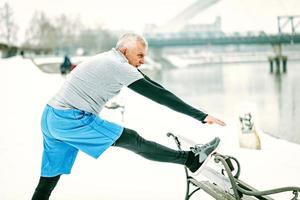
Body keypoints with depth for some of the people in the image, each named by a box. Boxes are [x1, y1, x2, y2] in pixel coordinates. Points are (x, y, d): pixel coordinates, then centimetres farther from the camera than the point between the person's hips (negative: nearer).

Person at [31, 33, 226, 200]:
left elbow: (153, 87, 19)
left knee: (49, 179, 12)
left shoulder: (107, 60, 16)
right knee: (133, 140, -5)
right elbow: (157, 94, -14)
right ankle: (191, 159, 1)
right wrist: (201, 116, -12)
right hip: (72, 120, -9)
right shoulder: (118, 66, -13)